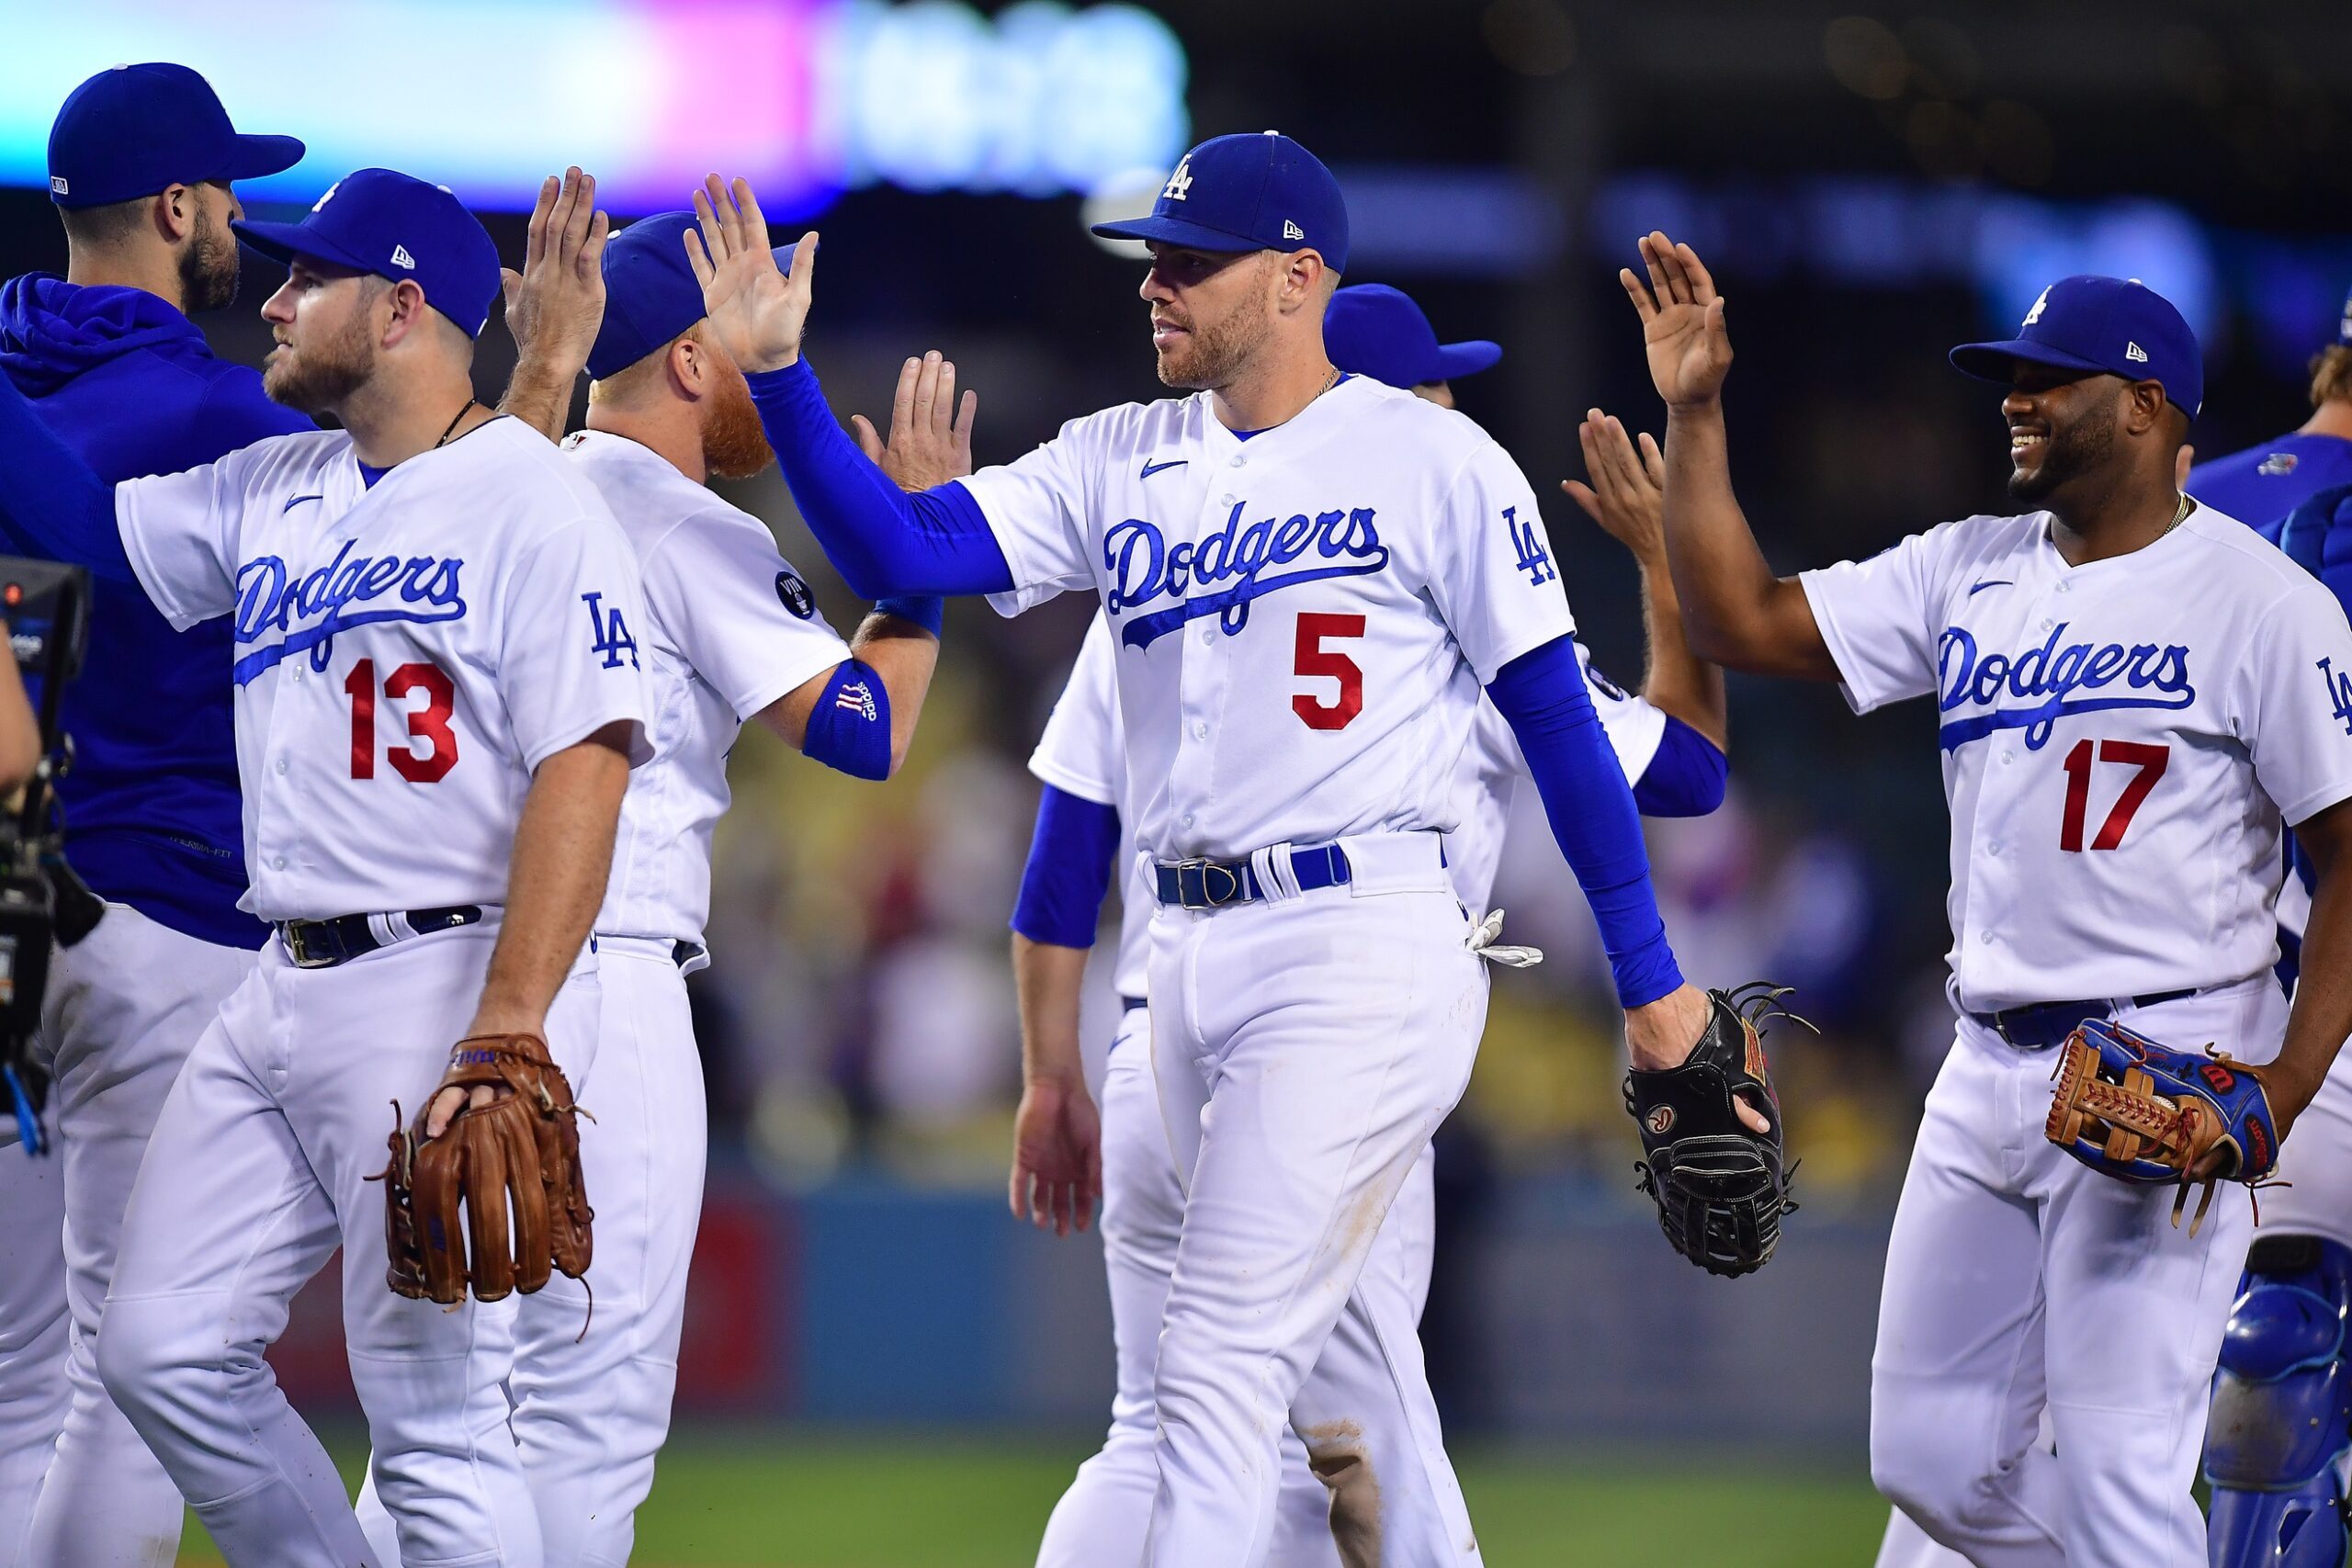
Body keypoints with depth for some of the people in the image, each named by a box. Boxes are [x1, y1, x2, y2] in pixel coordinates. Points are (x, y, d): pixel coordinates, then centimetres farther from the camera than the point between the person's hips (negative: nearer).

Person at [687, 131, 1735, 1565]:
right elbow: (899, 553, 1)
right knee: (1343, 1373, 13)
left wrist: (1650, 977, -4)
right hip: (1193, 953, 7)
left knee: (1219, 1363, -13)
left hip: (1365, 949, -7)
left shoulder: (1432, 462, -5)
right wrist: (777, 372, -12)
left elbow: (1558, 716, -4)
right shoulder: (1121, 465, 11)